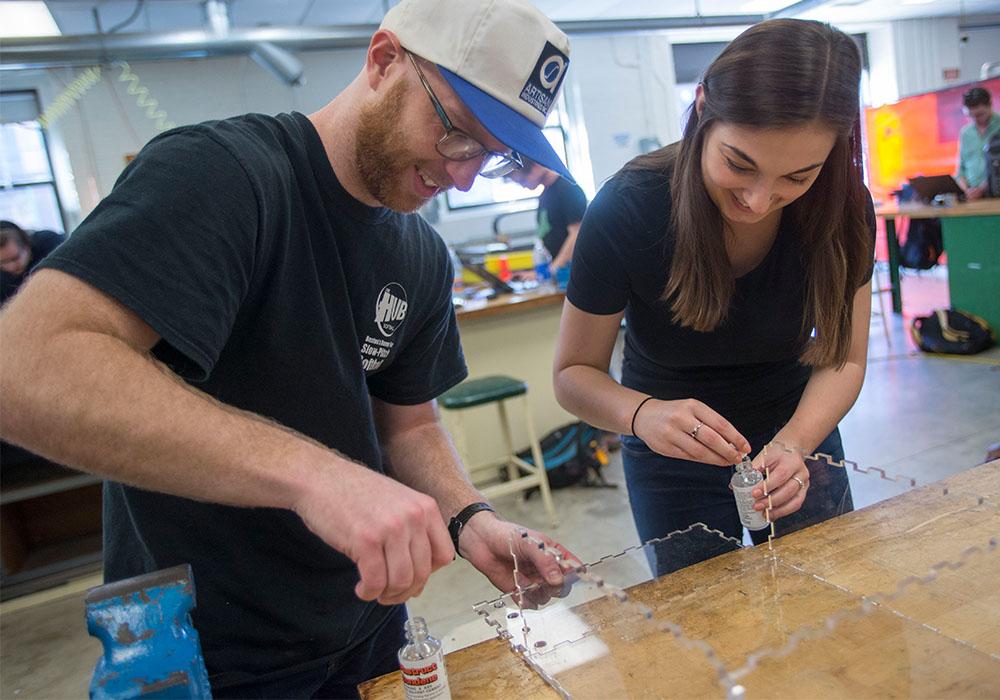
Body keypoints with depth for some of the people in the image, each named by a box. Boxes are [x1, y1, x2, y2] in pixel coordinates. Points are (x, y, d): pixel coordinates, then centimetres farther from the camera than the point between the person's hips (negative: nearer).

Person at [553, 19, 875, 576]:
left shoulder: (842, 208, -20)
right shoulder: (628, 210, -28)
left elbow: (843, 360, -11)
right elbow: (574, 373, -19)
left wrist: (795, 443, -31)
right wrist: (643, 414, -40)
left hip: (798, 432, 2)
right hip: (674, 459, -1)